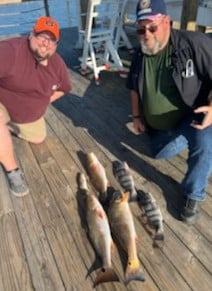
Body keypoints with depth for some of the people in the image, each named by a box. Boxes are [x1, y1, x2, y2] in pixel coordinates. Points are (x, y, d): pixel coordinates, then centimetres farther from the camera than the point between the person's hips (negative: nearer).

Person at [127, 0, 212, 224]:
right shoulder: (139, 55, -3)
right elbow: (134, 87, 10)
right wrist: (137, 116, 7)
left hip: (193, 115, -6)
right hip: (159, 125, 6)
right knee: (159, 154, 20)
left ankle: (193, 195, -12)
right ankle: (185, 139, 42)